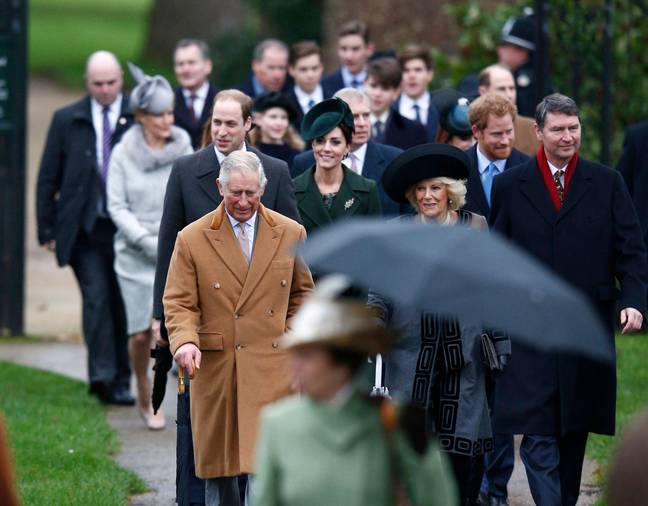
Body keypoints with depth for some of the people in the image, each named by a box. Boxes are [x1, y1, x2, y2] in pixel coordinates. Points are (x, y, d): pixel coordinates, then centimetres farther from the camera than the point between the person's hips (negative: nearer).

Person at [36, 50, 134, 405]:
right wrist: (47, 230, 4)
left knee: (123, 305, 6)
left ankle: (121, 381, 16)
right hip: (84, 230, 0)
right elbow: (47, 179, 9)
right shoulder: (67, 120, 5)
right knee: (96, 297, -15)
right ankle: (102, 375, -20)